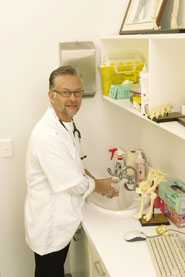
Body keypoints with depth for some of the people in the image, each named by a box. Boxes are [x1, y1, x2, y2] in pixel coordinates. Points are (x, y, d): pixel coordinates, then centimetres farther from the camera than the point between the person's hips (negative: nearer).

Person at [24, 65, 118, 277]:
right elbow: (75, 184, -25)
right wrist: (100, 186, -7)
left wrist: (99, 183, 3)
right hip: (48, 225, -9)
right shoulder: (47, 135, -30)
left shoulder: (68, 125, 2)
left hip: (60, 220, 9)